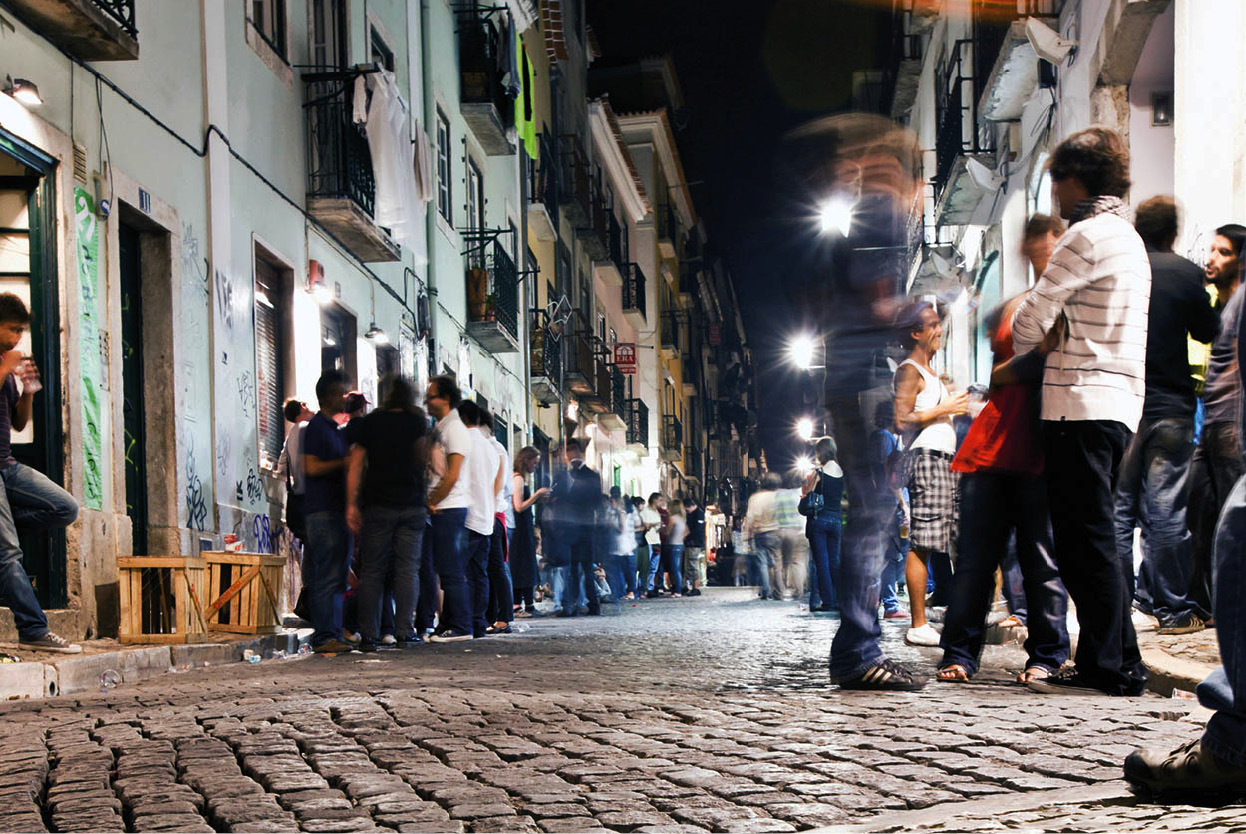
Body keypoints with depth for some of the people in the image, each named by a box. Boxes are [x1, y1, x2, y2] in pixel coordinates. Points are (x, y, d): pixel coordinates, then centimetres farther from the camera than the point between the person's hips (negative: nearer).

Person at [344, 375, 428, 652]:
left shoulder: (369, 423, 6)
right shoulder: (416, 422, 5)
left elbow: (356, 466, 1)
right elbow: (425, 459, -1)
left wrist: (351, 504, 1)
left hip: (377, 505, 0)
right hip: (411, 505, 0)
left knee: (372, 571, 3)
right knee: (407, 569, 3)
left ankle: (368, 636, -1)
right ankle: (404, 633, -3)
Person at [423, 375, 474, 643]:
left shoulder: (454, 429, -11)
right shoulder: (440, 429, 18)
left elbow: (452, 476, -17)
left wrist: (432, 502, -10)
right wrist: (430, 503, 10)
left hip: (449, 509, -10)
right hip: (443, 510, 10)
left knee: (451, 571, -8)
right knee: (446, 570, 11)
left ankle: (460, 627, -5)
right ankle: (449, 624, 16)